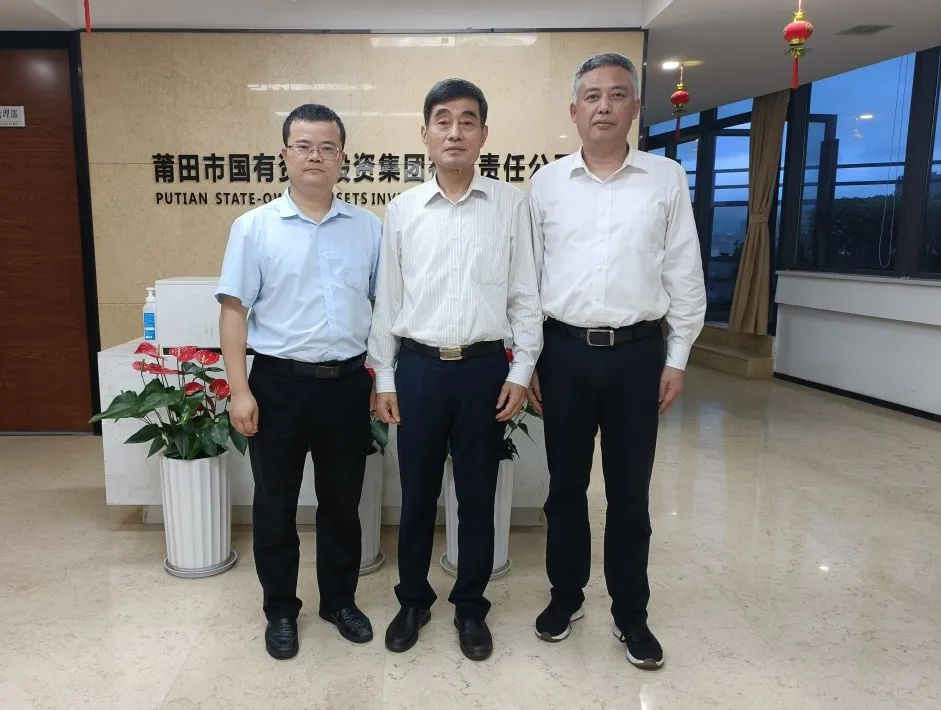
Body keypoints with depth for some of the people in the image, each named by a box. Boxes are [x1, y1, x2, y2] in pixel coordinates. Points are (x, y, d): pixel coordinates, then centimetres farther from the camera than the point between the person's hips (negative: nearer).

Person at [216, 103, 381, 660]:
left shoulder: (369, 228, 4)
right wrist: (240, 390, -8)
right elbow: (234, 310, -2)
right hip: (279, 382, -1)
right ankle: (281, 609, 32)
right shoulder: (255, 227, -1)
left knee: (343, 501, 14)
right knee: (275, 504, 12)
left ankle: (341, 599, 34)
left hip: (348, 382, 2)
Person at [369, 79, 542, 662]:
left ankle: (471, 607, 30)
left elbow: (525, 295, 2)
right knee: (417, 493, 12)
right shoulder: (403, 209, 3)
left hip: (485, 366, 0)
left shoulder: (510, 204, 1)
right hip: (419, 366, 1)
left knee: (478, 495, 10)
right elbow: (388, 298, 5)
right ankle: (413, 600, 33)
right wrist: (384, 378, 4)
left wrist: (522, 371, -3)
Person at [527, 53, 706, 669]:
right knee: (566, 484, 12)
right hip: (565, 349, 1)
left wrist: (677, 358, 1)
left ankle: (631, 614, 27)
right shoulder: (547, 181, 4)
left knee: (630, 491, 9)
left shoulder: (667, 178, 3)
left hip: (637, 351, 0)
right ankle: (566, 596, 32)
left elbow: (685, 276, 4)